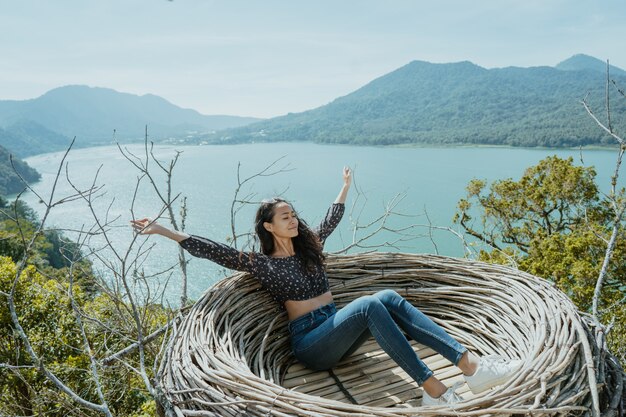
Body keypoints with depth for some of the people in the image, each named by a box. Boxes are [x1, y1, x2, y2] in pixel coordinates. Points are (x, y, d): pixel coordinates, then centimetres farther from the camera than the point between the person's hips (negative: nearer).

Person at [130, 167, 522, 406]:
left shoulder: (308, 247, 17)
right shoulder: (262, 263, 1)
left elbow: (330, 222, 32)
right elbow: (213, 250, -6)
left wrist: (346, 188, 42)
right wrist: (164, 230, -10)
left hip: (338, 329, 6)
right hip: (310, 341, -6)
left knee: (389, 298, -22)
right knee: (371, 304, -31)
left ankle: (471, 364, -31)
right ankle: (433, 390, -34)